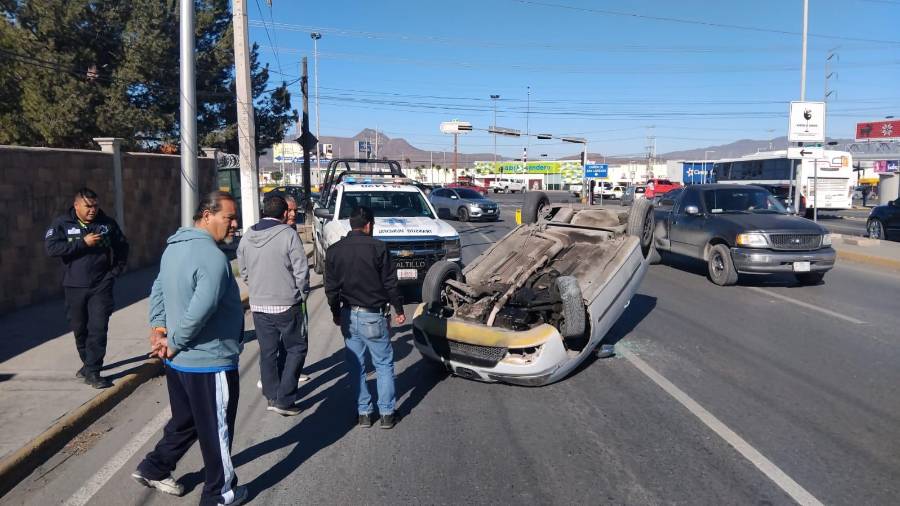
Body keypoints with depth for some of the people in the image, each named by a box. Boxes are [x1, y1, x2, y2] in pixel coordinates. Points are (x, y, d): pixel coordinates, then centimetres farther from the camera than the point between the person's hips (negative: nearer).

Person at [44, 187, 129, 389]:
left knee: (98, 328, -8)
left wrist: (117, 269, 6)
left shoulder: (107, 223, 4)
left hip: (101, 286, 0)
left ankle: (92, 372, -3)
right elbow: (51, 247, -14)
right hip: (74, 286, 1)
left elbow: (122, 247, 16)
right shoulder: (62, 223, 0)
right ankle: (88, 362, 33)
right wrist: (83, 243, -19)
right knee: (79, 328, 12)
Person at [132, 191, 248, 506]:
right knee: (216, 431, 8)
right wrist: (174, 343, -18)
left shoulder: (175, 246, 7)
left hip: (179, 360, 9)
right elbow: (200, 310, -31)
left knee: (185, 421, 27)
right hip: (209, 361, -9)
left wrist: (158, 329, 6)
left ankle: (154, 469, 38)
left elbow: (158, 290, 14)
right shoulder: (213, 257, -25)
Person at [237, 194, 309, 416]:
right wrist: (302, 294, 2)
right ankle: (284, 400, 3)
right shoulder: (288, 234, -14)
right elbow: (301, 270, -13)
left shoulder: (247, 237, 4)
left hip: (258, 305, 5)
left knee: (267, 351, 15)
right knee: (296, 348, 8)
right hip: (286, 304, -5)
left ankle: (272, 396, 24)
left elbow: (243, 272, 10)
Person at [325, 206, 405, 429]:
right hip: (373, 315, -4)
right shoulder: (378, 248, -10)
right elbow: (390, 283, -7)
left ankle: (363, 413, 17)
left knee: (356, 366, 13)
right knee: (384, 364, 8)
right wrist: (399, 310, 4)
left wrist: (336, 313, 17)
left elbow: (331, 288, 5)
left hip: (348, 316, 4)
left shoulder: (334, 250, 1)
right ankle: (386, 413, 9)